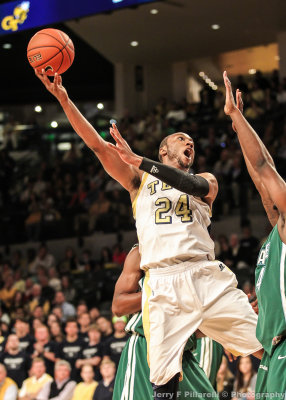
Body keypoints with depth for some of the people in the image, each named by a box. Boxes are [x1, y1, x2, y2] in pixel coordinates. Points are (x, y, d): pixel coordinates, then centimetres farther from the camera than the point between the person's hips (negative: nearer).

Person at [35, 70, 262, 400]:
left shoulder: (206, 181, 20)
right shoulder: (140, 180, 21)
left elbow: (194, 185, -5)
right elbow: (97, 144, 11)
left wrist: (137, 159, -14)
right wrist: (64, 99, 1)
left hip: (207, 276, 1)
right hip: (162, 283, -1)